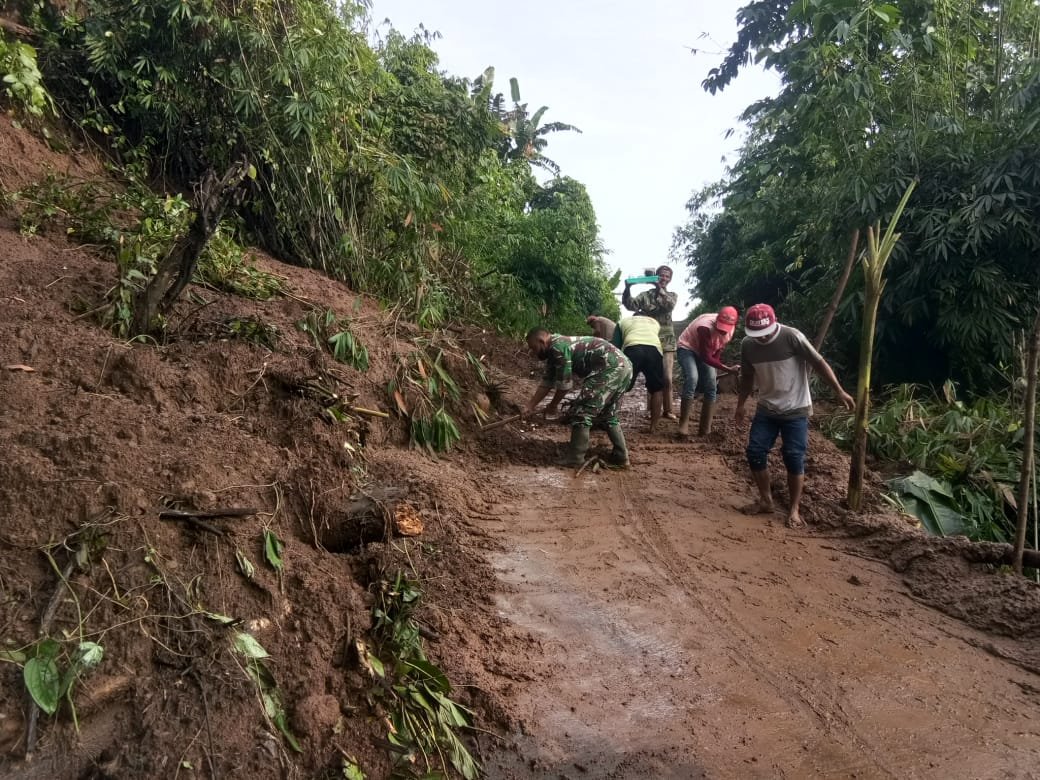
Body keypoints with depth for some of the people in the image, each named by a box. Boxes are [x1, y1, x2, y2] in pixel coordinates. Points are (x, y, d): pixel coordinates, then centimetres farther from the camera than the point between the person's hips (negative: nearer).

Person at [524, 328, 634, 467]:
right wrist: (530, 406, 29)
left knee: (581, 412, -5)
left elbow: (564, 383, -7)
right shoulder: (553, 351, 22)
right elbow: (547, 382, 28)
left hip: (610, 368, -11)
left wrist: (553, 405, 9)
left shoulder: (557, 347, -10)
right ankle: (621, 456, 25)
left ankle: (574, 458, -1)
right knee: (608, 414, 23)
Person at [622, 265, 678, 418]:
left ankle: (668, 410, 8)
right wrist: (627, 289, -26)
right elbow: (631, 305, -9)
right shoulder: (645, 295, 8)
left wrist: (660, 289, -24)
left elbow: (669, 305, -12)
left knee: (667, 378, -2)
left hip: (666, 343, 1)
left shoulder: (673, 295, 11)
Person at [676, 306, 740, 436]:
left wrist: (714, 372, -2)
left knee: (711, 384, -5)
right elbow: (706, 357, -33)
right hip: (687, 348, -6)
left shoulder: (730, 329, -15)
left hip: (706, 352, 6)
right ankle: (683, 425, -21)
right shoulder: (705, 327, -37)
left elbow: (719, 349, 2)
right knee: (692, 379, -28)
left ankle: (705, 429, 2)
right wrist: (728, 369, -38)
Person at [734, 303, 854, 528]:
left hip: (795, 410, -4)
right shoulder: (747, 345, -5)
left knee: (794, 458, -4)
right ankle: (766, 501, 18)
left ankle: (794, 510, 9)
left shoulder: (792, 337, -19)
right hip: (766, 409, 5)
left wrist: (840, 392, -13)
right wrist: (740, 405, 16)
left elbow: (819, 363, -13)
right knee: (754, 452, -1)